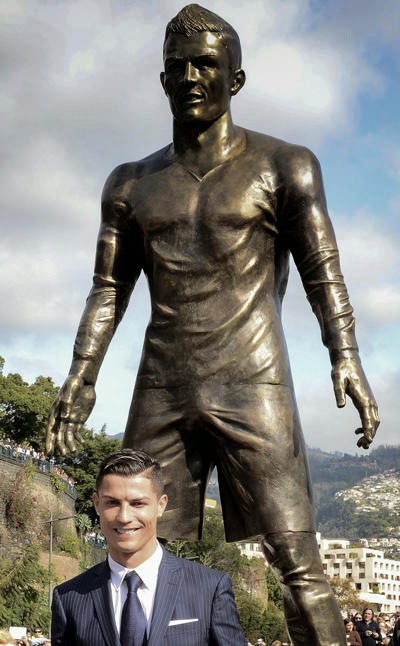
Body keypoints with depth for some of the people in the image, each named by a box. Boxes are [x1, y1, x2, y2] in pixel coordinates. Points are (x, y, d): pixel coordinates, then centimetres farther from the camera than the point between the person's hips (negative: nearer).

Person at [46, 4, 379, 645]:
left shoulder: (282, 166, 8)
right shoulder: (131, 184, 17)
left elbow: (323, 273, 1)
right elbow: (108, 290, 15)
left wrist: (346, 356, -13)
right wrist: (81, 377, 4)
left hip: (253, 386, -3)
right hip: (161, 394, 4)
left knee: (297, 562, -9)